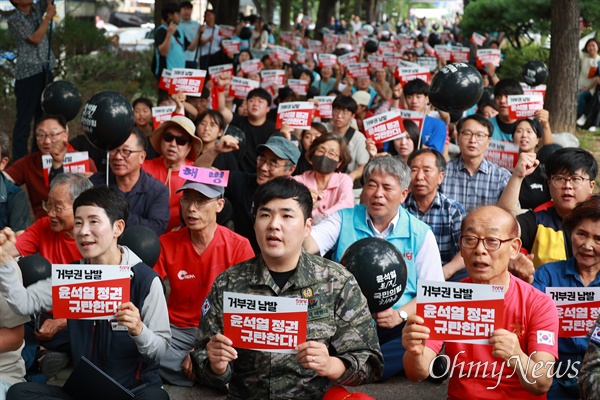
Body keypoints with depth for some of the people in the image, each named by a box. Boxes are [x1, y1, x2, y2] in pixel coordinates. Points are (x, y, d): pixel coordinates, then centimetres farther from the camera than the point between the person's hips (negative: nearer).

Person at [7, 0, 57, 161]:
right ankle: (19, 160, -2)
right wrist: (48, 17, -10)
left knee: (43, 115, 12)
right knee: (25, 118, -5)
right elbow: (35, 39, -13)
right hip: (27, 73, -7)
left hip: (45, 71, 7)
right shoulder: (14, 20, -6)